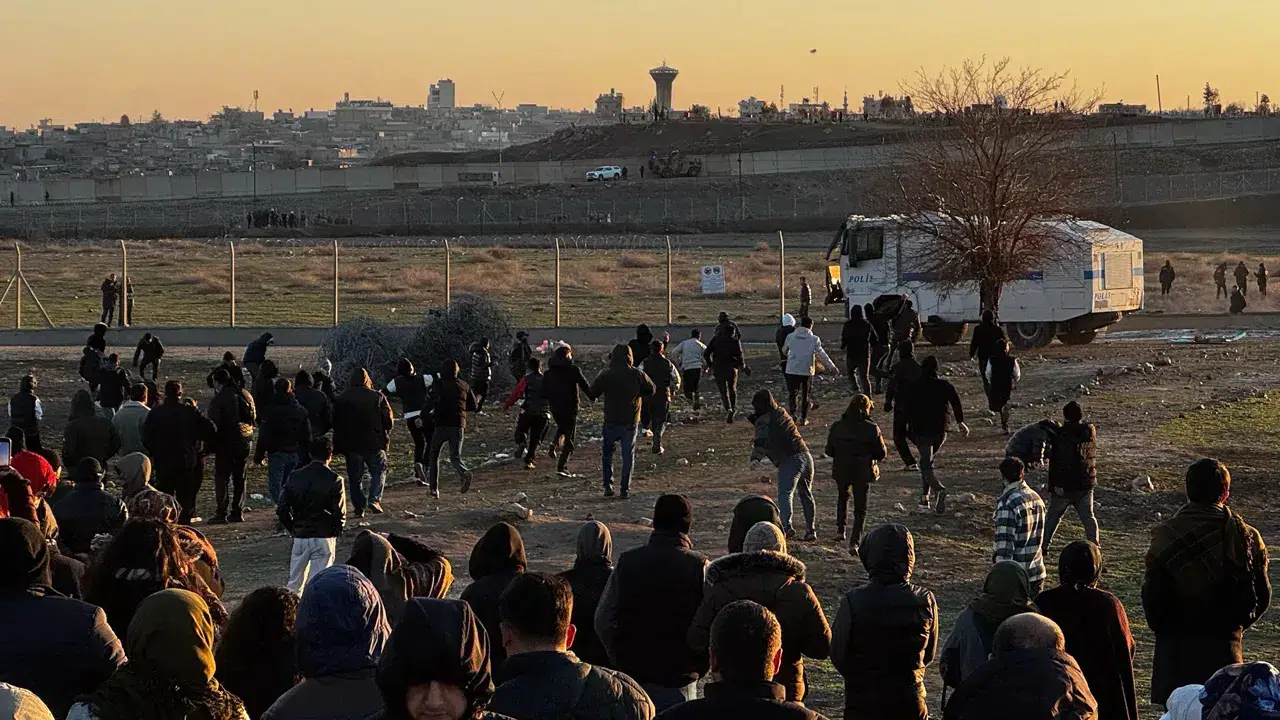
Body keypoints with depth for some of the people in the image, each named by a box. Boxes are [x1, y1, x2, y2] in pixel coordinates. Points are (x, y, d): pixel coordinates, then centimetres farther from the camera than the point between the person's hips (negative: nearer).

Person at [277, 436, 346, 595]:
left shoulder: (295, 476, 1)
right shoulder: (334, 480, -9)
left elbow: (282, 510, -1)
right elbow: (340, 514, -11)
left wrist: (293, 530, 12)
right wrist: (335, 533, 7)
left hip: (300, 538, 3)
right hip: (324, 538, -3)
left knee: (295, 582, 14)